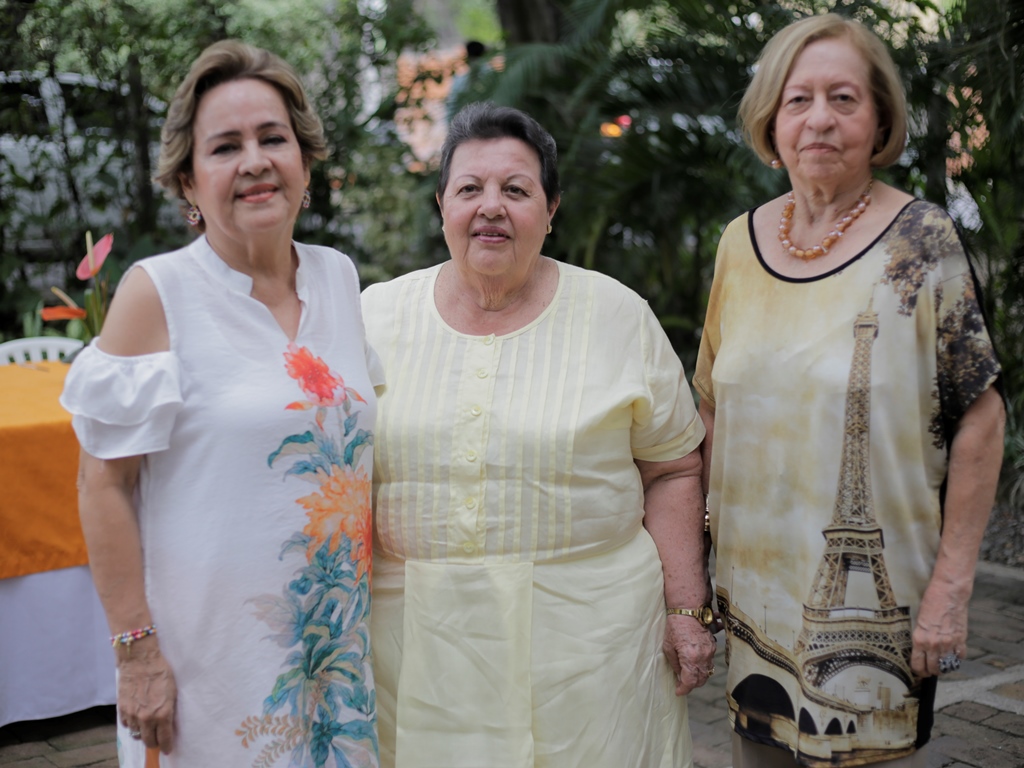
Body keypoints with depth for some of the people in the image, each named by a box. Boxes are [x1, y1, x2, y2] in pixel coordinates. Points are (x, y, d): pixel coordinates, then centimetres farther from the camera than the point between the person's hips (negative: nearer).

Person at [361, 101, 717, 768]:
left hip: (586, 631, -1)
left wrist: (687, 610, -2)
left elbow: (672, 471, 2)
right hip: (417, 636, 1)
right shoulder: (377, 315, 4)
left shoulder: (619, 316, 0)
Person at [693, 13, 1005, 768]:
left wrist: (951, 589, -12)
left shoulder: (923, 242, -9)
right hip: (755, 587, 4)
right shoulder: (740, 242, 4)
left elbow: (980, 422, -9)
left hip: (875, 597, -4)